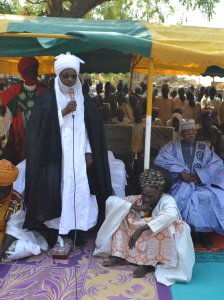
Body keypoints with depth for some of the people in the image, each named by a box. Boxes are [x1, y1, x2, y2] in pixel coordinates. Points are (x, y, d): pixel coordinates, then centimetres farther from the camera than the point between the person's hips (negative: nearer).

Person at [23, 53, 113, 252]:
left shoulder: (84, 100, 9)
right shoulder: (47, 99, 0)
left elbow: (91, 129, 8)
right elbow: (41, 126, -8)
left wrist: (89, 152, 0)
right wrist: (64, 112, -16)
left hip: (79, 155, 3)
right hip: (56, 155, -2)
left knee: (80, 189, 0)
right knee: (60, 190, -6)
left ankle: (76, 231, 12)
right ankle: (61, 234, 4)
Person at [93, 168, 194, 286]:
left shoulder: (167, 200, -18)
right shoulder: (136, 200, -7)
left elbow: (171, 214, -43)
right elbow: (110, 200, -15)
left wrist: (141, 229, -46)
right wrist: (135, 207, -28)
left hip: (158, 248, -3)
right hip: (138, 245, 4)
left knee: (166, 224, -34)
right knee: (121, 213, -11)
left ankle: (147, 264, -21)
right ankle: (120, 256, -11)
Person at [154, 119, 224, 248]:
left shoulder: (203, 147, 15)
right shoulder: (172, 147, 8)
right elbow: (160, 160, -10)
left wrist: (200, 176, -13)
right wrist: (181, 172, -17)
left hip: (201, 184, 2)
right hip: (181, 184, -2)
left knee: (212, 196, -28)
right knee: (186, 195, -33)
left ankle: (203, 229, -10)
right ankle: (195, 229, -15)